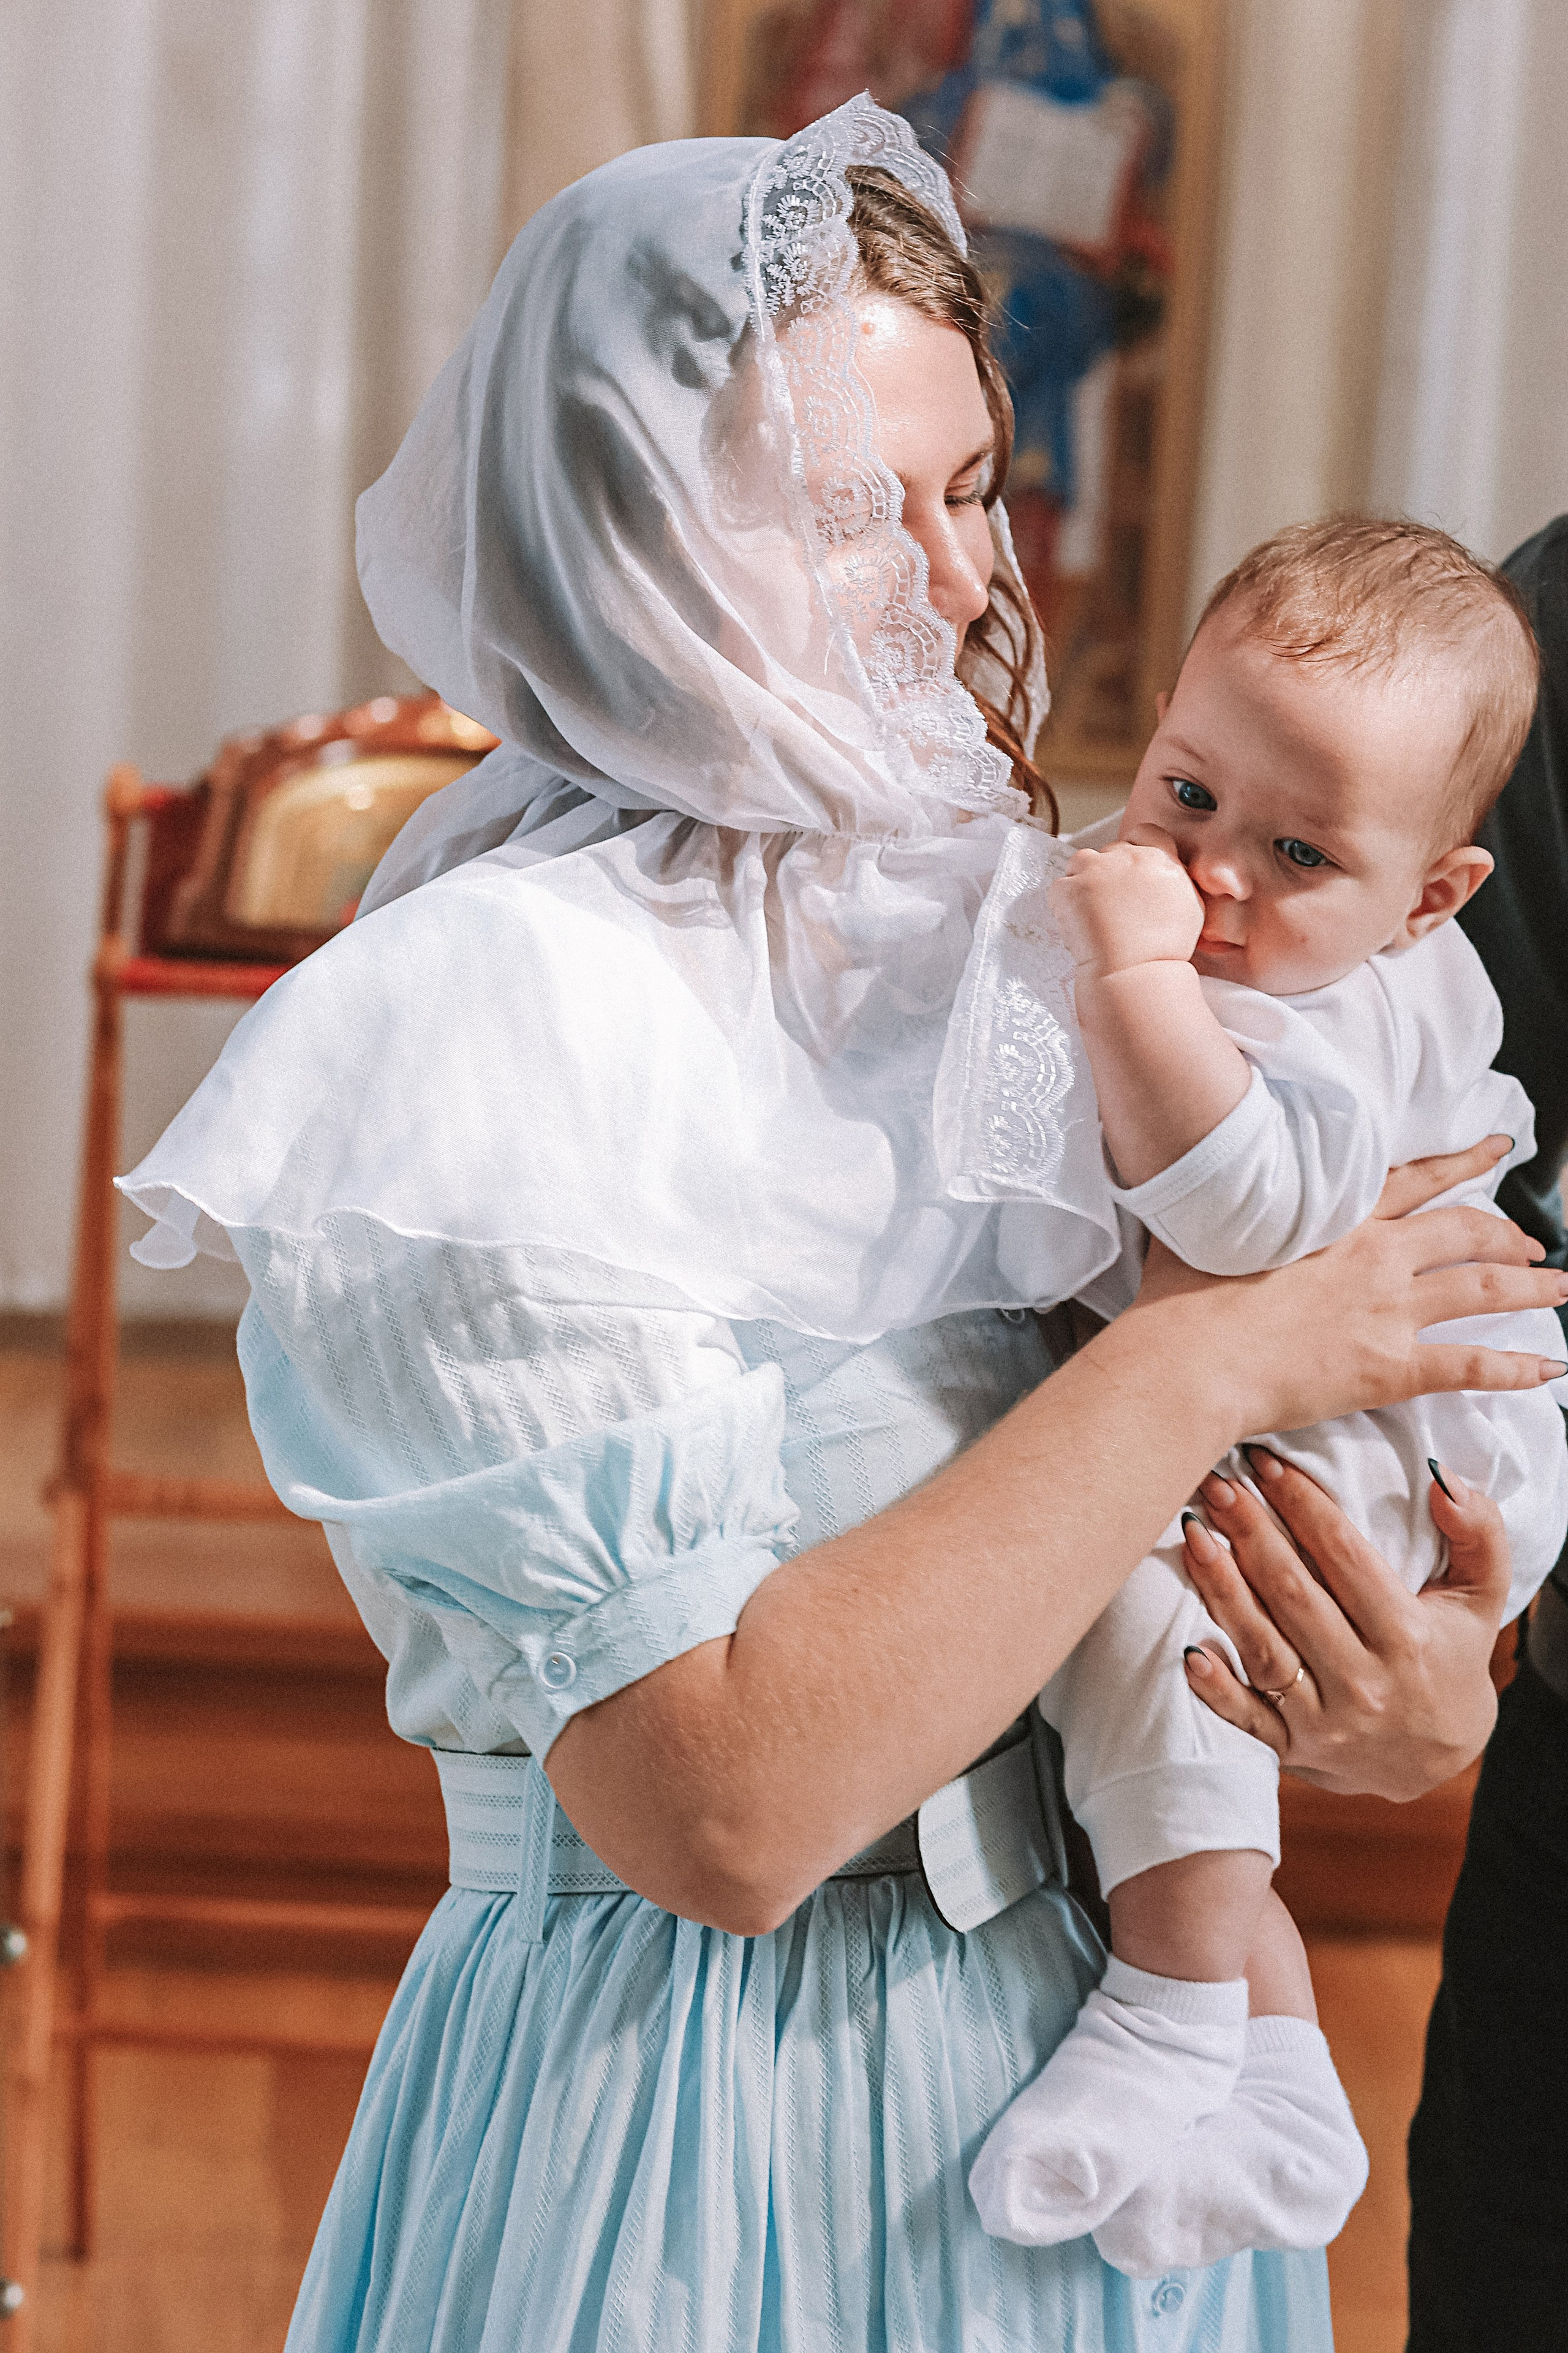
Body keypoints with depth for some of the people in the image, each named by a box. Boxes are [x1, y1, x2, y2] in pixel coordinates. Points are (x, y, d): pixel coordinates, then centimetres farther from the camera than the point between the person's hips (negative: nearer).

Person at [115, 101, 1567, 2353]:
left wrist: (1384, 1690, -11)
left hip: (1086, 2037, 7)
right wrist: (1198, 1357, -22)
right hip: (698, 2119, -7)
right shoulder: (487, 1010, -20)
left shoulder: (978, 904, 3)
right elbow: (712, 1804, -27)